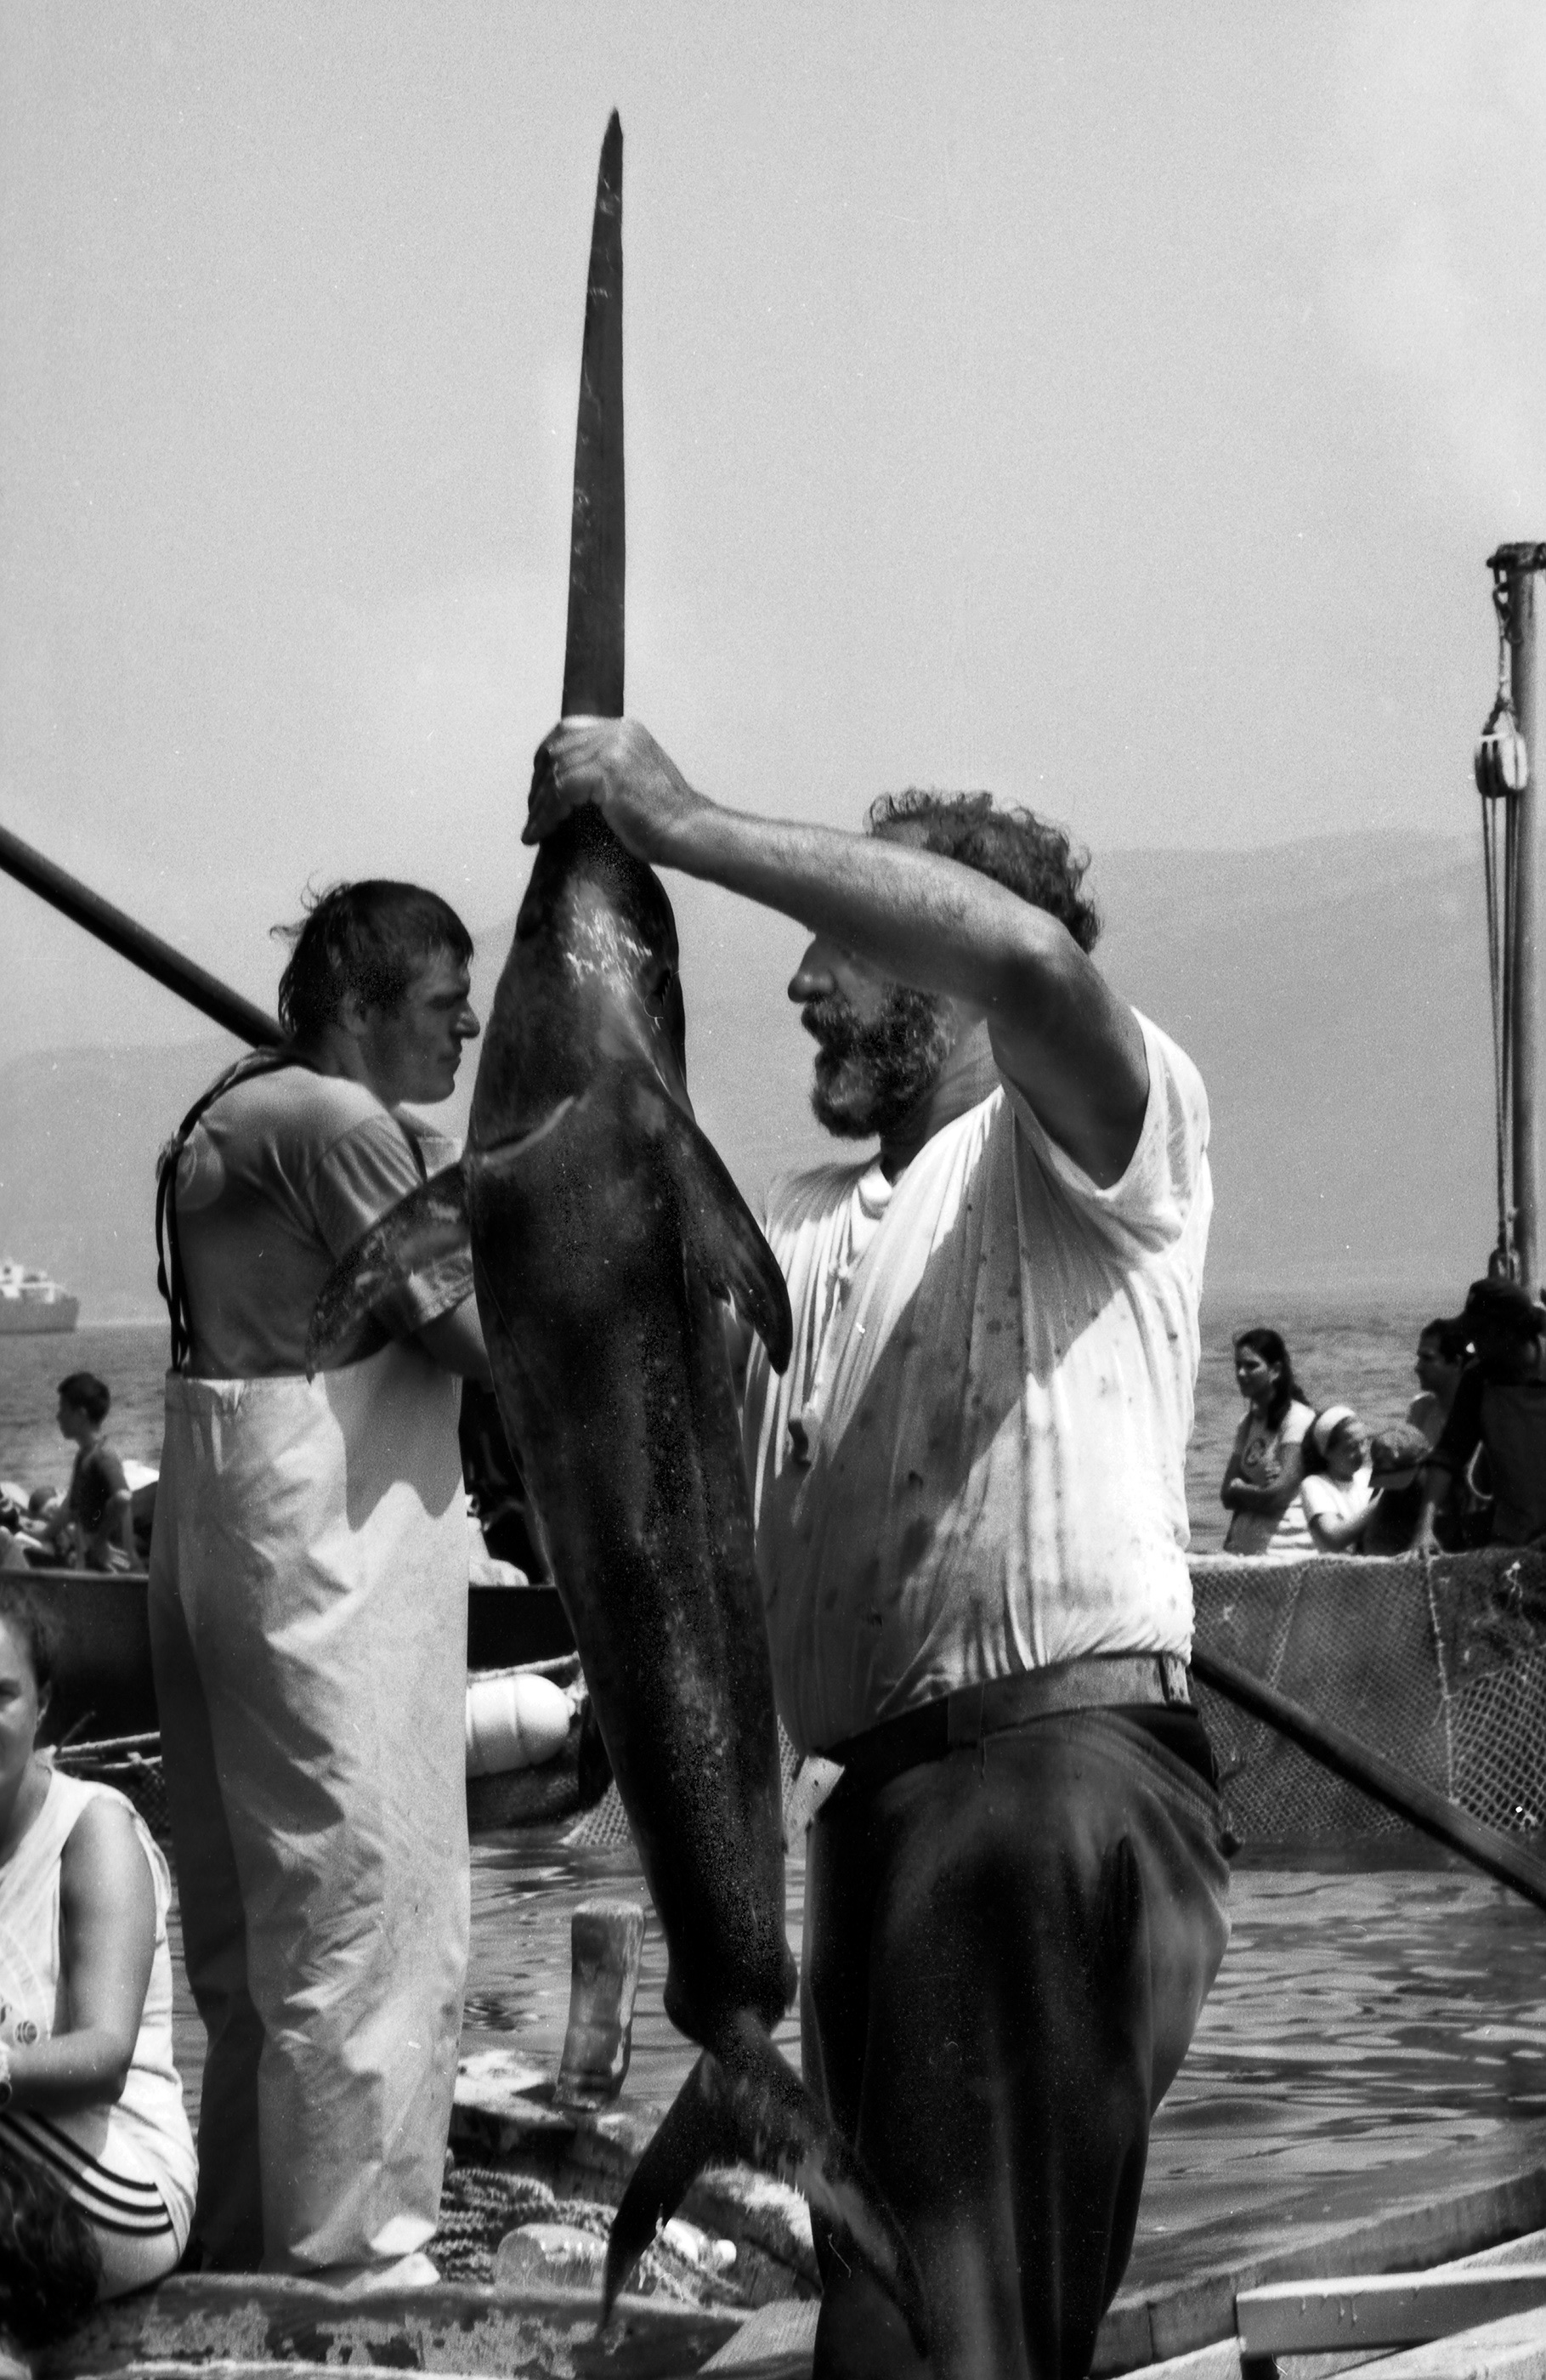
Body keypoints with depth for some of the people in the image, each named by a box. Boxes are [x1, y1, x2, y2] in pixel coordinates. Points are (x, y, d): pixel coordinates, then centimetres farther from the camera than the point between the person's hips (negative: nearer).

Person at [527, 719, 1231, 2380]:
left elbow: (1026, 954, -22)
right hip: (876, 1789, 9)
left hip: (1063, 1759, -9)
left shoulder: (1093, 1138, 0)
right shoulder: (801, 1225, 25)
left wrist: (683, 827, -20)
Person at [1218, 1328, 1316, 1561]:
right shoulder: (1249, 1423, 19)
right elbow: (1227, 1494, 11)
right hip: (1243, 1547, 6)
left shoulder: (1298, 1418, -4)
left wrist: (1240, 1490, 4)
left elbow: (1281, 1493, -11)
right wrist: (1258, 1490, -8)